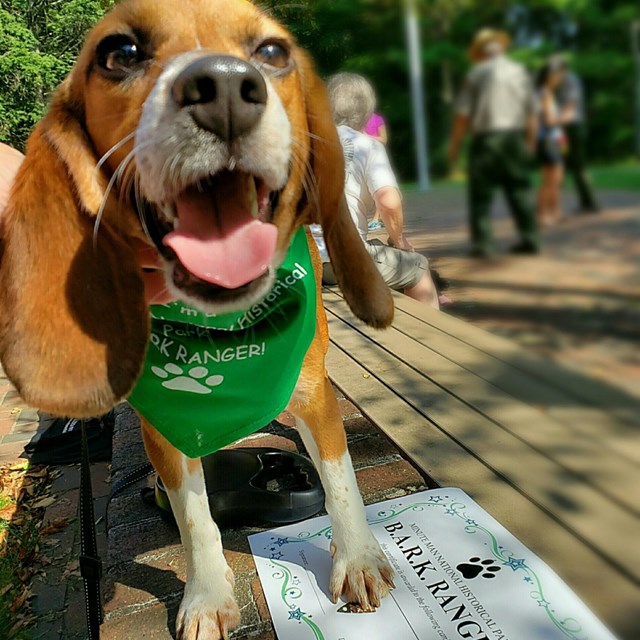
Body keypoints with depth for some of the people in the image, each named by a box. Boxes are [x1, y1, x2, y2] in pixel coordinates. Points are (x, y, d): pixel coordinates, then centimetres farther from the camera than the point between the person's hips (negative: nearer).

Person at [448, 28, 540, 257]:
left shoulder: (476, 73, 1)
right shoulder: (519, 71, 11)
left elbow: (462, 116, -5)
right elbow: (532, 113, 9)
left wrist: (454, 146, 0)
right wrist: (530, 143, 17)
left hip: (486, 138, -3)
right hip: (515, 137, 4)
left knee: (481, 193, 1)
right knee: (520, 189, 10)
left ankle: (481, 243, -3)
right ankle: (530, 238, 8)